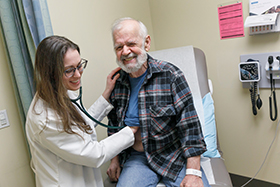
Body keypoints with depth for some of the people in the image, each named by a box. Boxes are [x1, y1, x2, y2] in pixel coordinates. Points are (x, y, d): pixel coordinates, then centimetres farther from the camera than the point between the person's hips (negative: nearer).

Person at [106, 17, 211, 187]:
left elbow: (189, 125, -12)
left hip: (175, 155, -2)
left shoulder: (170, 75, -11)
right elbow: (113, 125, 15)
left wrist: (193, 173, -17)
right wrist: (115, 160, 10)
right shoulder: (116, 82, 1)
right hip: (137, 157, 2)